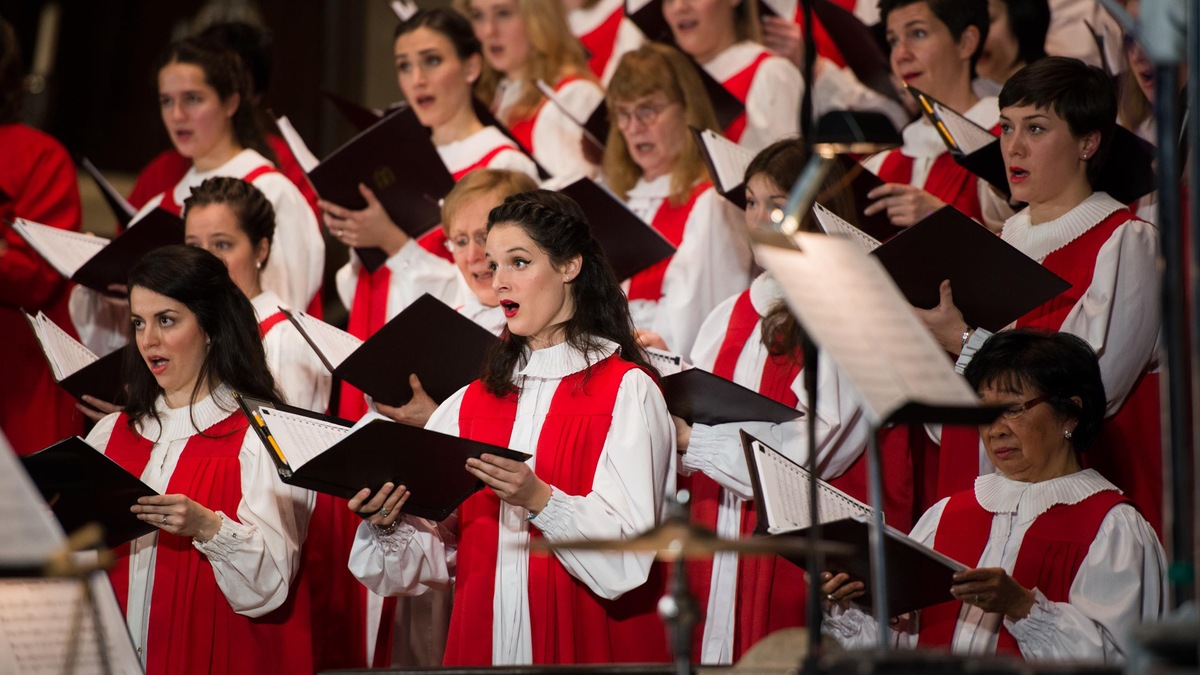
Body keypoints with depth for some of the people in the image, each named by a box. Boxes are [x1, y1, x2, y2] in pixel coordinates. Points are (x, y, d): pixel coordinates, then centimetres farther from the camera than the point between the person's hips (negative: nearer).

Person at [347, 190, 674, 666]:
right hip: (484, 644, 4)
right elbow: (436, 556, 4)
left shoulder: (627, 390, -5)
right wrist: (387, 527, -15)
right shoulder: (473, 402, 10)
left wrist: (540, 501, -28)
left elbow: (629, 552, -16)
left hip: (586, 644, -4)